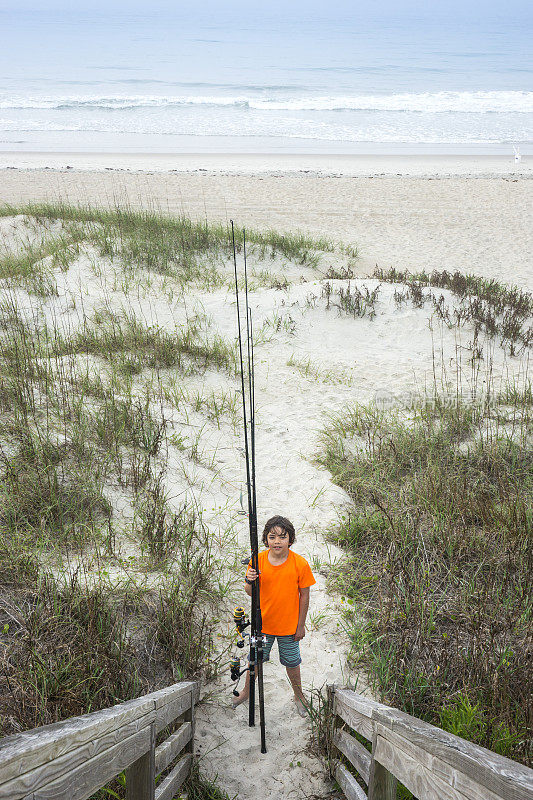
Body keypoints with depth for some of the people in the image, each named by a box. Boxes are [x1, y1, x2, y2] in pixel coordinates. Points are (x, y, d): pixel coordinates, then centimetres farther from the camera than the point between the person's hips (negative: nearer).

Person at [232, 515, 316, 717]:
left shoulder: (300, 564, -18)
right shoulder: (258, 560, -13)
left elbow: (304, 595, -7)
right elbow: (250, 592, -3)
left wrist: (301, 625, -3)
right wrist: (249, 581, -26)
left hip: (289, 626, -1)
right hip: (262, 623, 2)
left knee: (292, 662, 15)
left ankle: (298, 696, 41)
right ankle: (246, 691, 45)